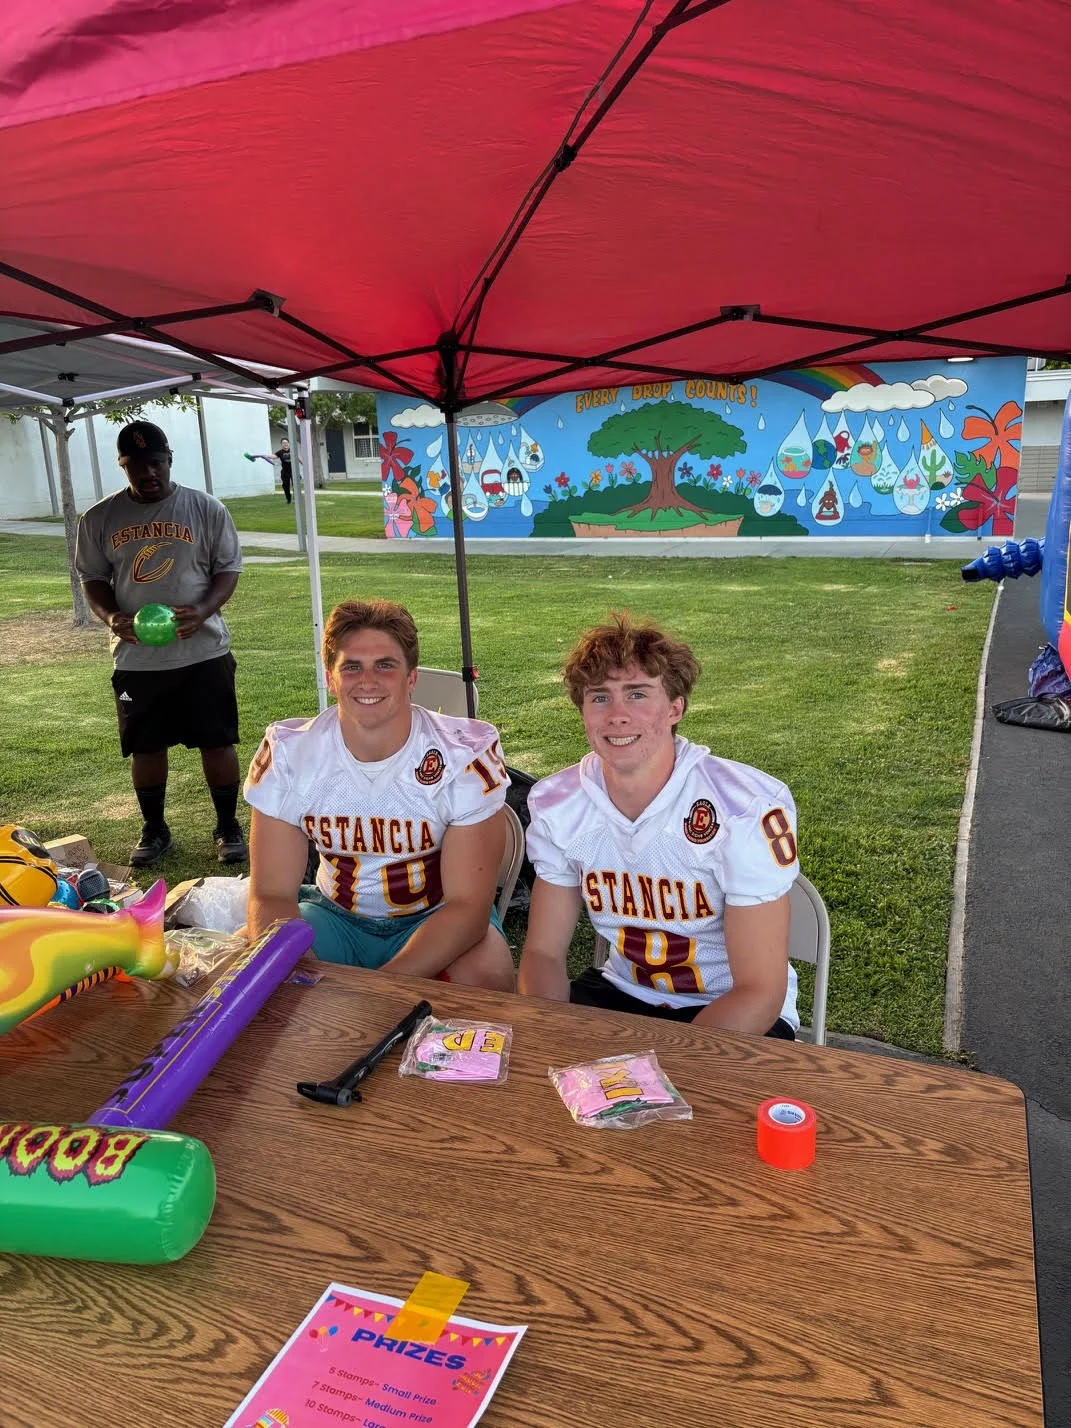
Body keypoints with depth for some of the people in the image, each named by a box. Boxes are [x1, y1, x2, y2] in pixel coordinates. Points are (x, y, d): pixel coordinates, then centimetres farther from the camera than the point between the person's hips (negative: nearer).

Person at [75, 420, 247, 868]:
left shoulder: (206, 509, -2)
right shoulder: (100, 518, 3)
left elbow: (228, 568, 0)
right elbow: (92, 577, 9)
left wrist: (202, 612, -18)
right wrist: (111, 616, -12)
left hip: (203, 651, -2)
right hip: (135, 658, 2)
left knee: (217, 742, 4)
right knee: (145, 746, 12)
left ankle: (228, 827, 21)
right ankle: (154, 829, 30)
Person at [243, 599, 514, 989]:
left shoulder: (466, 755, -22)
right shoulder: (286, 753, -14)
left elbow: (467, 904, -22)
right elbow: (272, 894, -12)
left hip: (436, 918, -2)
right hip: (334, 914, 2)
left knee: (486, 977, -32)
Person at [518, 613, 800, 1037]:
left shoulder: (749, 809, -24)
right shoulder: (556, 805, -9)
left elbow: (759, 994, -21)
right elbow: (543, 952, -2)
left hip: (733, 1013, -3)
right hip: (622, 992, 4)